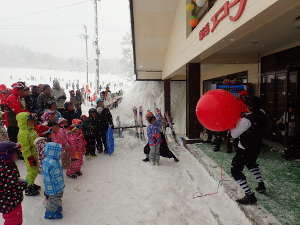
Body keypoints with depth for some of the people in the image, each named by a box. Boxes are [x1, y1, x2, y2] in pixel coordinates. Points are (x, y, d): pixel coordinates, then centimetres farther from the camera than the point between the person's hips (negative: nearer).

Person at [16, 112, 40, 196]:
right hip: (30, 157, -10)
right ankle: (28, 189, 18)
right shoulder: (23, 133, -25)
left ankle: (31, 184, 39)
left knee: (35, 171, 21)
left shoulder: (31, 130, 6)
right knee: (31, 172, 3)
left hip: (35, 155, 10)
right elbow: (25, 148, -24)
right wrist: (30, 159, -21)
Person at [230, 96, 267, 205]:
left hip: (244, 149, -8)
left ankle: (250, 196, -3)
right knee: (251, 163, 34)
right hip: (256, 147, 8)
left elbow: (234, 134, -23)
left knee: (236, 170, 0)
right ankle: (261, 185, 42)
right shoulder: (261, 114, -8)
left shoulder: (246, 120, -30)